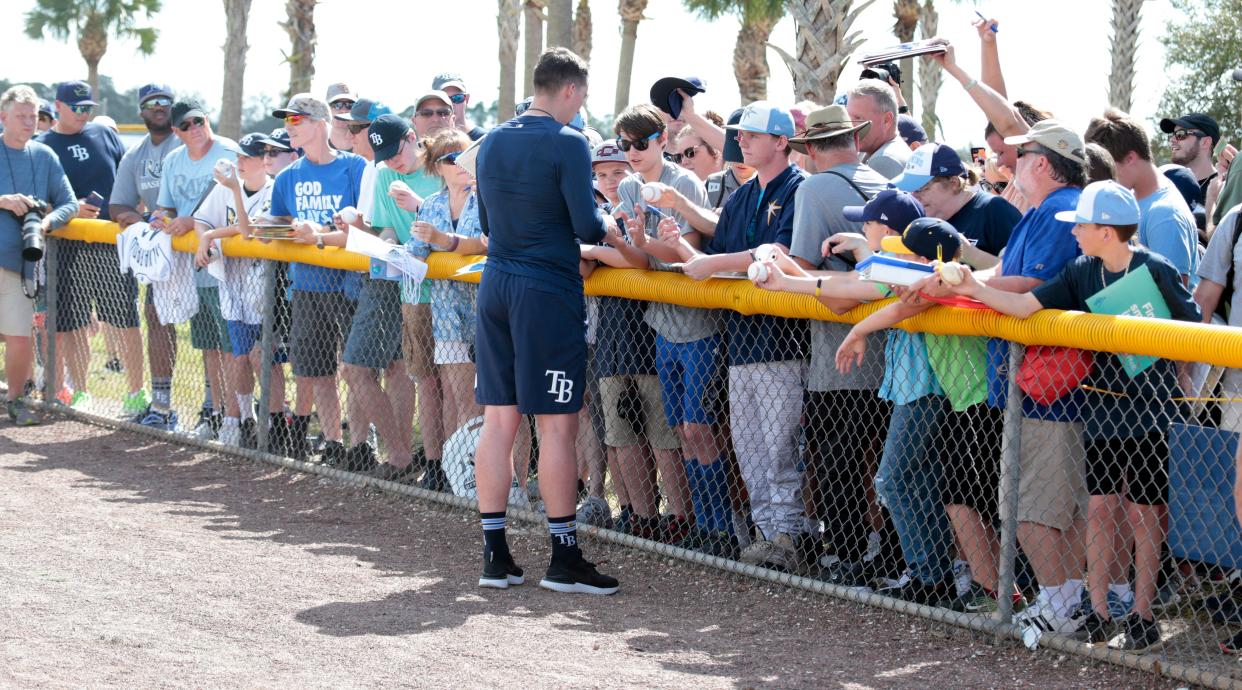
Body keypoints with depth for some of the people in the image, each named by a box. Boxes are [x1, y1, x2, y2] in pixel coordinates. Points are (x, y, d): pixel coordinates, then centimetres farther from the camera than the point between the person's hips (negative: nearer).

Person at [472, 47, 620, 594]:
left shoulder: (492, 143, 10)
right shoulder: (567, 144, -11)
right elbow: (586, 225, -14)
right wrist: (608, 223, 7)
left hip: (495, 288, 7)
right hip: (548, 292, -7)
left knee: (498, 421, 7)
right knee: (557, 426, -2)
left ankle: (495, 555, 9)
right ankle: (564, 559, 1)